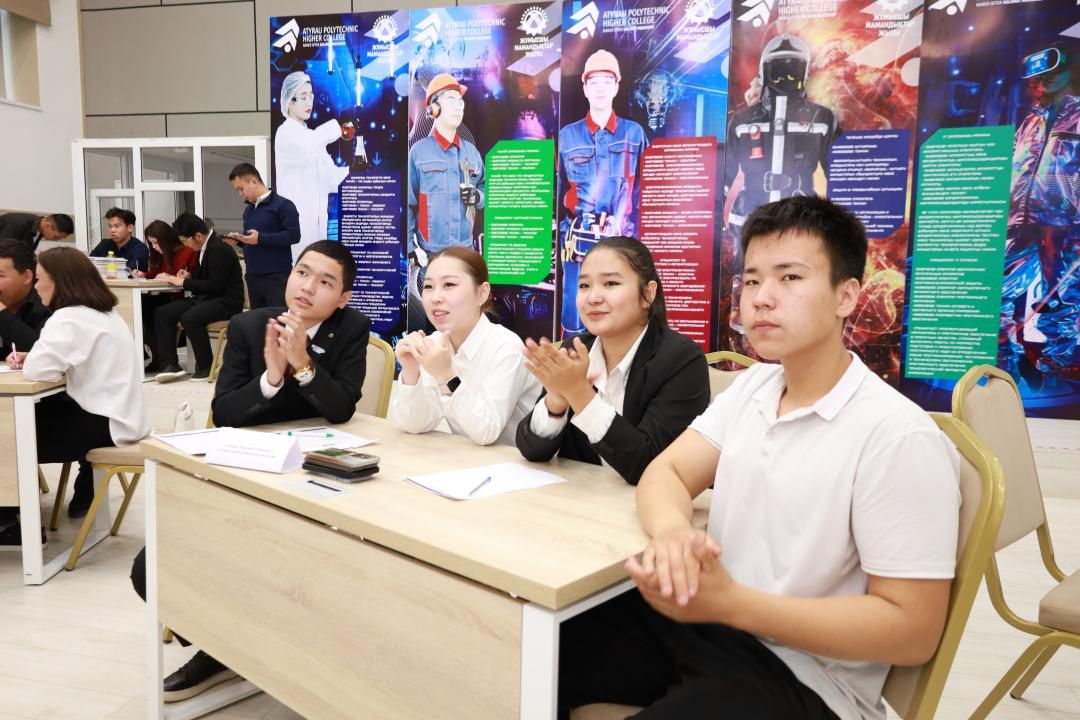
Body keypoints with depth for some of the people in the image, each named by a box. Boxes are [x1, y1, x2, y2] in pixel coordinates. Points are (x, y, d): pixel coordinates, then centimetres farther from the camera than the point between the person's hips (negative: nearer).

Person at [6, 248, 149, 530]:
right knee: (38, 413, 25)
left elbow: (38, 369, -27)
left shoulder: (70, 319, -19)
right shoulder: (101, 312, 13)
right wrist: (30, 357, 1)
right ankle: (85, 491, 29)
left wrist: (29, 361, -4)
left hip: (108, 424, -9)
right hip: (122, 415, 9)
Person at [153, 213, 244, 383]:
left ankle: (206, 366, -14)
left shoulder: (219, 249, -18)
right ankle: (170, 365, -6)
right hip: (207, 298, 10)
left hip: (225, 302, -10)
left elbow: (215, 285, -22)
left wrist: (183, 283, -15)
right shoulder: (206, 247, 9)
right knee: (162, 313, -4)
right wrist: (189, 276, 3)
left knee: (189, 318, -33)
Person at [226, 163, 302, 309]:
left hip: (276, 277, -8)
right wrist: (238, 239, 5)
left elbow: (293, 235, -17)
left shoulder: (283, 205, -8)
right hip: (253, 276, 8)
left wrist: (260, 238, -21)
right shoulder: (248, 209, 18)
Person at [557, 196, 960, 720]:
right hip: (701, 619, 7)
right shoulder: (752, 386, 5)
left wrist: (732, 602, -27)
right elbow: (666, 472, 2)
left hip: (801, 675, -6)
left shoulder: (899, 437, -19)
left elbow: (912, 629, -18)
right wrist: (671, 533, -23)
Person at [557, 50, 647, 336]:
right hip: (579, 239, 0)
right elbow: (559, 190, 12)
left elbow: (642, 188, 9)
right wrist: (562, 234, 6)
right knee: (574, 316, 0)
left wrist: (636, 234, 1)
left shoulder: (634, 133, 9)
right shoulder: (568, 135, 9)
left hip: (622, 240, 0)